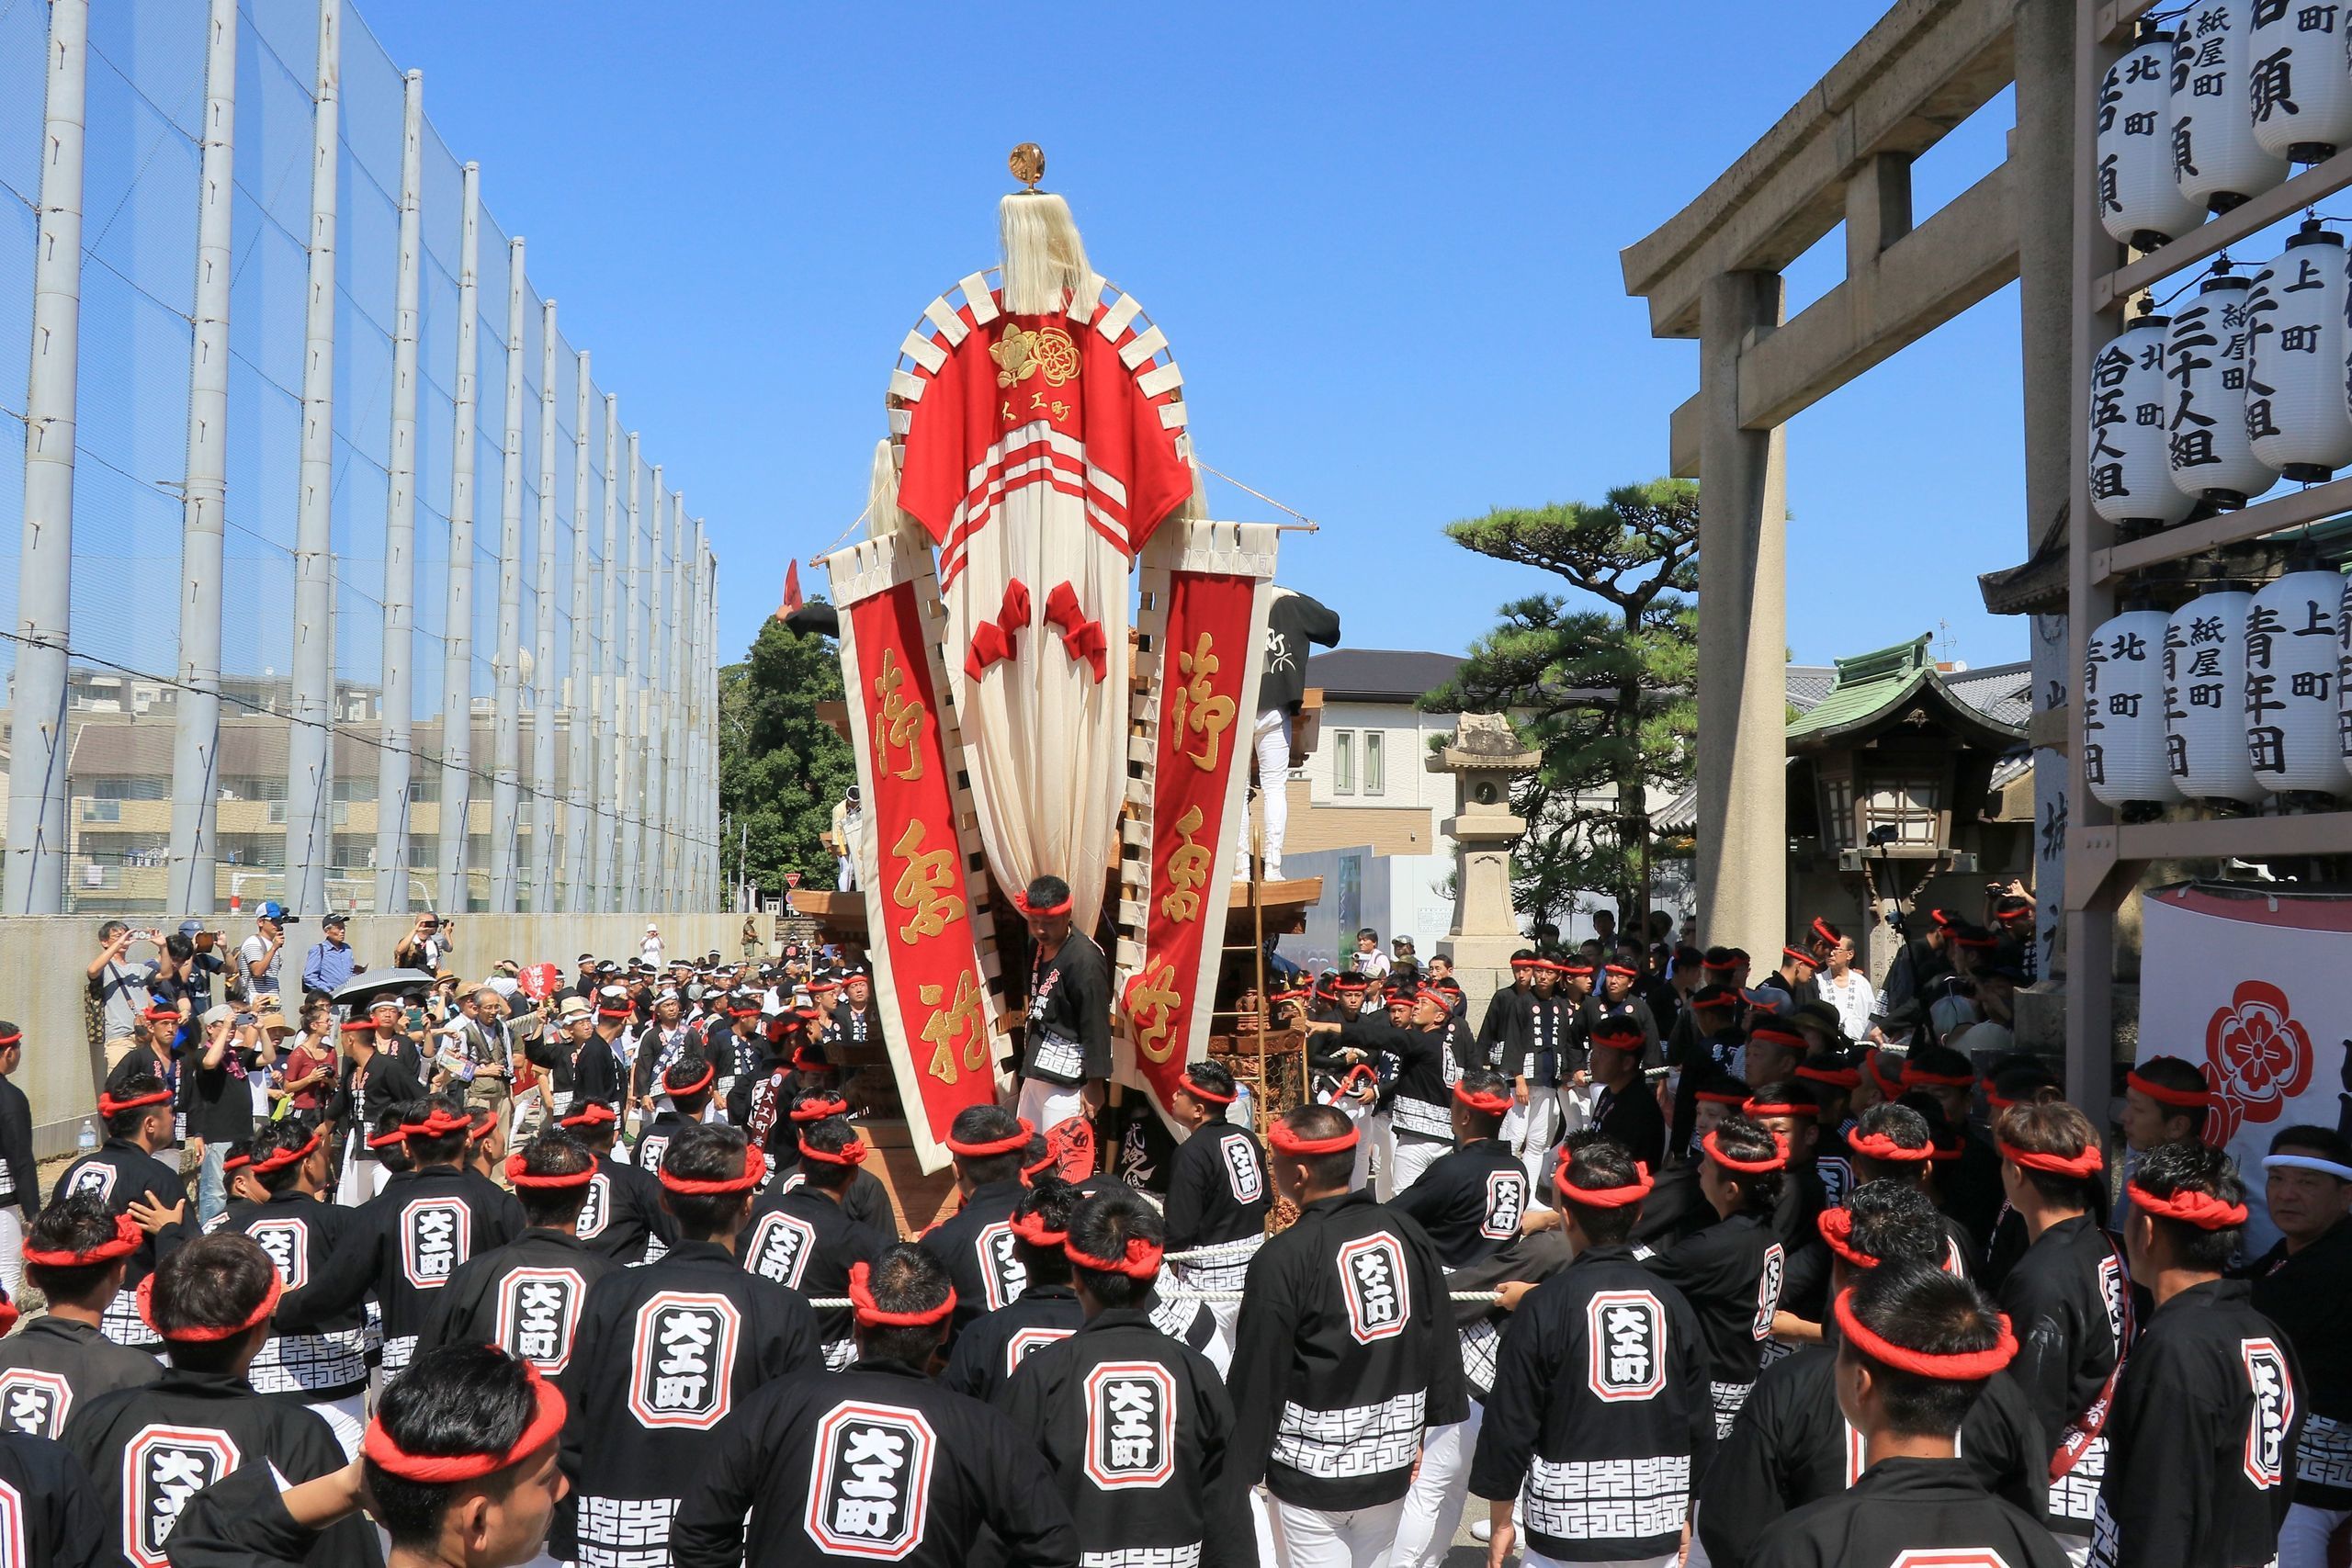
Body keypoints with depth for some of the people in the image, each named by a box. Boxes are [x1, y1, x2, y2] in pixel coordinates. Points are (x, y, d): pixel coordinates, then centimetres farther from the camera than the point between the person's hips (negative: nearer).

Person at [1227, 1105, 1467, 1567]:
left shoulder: (1281, 1258, -19)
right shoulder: (1407, 1234, -2)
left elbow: (1257, 1380, -14)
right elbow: (1440, 1342, 6)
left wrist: (1240, 1472, -4)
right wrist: (1417, 1430, 18)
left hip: (1310, 1472, -5)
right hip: (1392, 1465, 5)